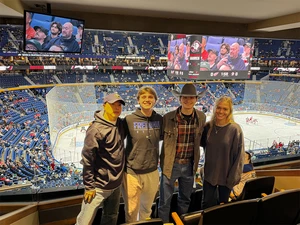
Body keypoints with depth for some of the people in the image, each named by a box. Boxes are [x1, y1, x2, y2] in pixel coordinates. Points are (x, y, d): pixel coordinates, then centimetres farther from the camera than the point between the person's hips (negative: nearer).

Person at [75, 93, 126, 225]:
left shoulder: (120, 124, 1)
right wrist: (89, 187, -14)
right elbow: (87, 160, -18)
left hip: (116, 183, 7)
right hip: (99, 186, -6)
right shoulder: (96, 129, -20)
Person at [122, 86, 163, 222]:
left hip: (152, 173, 3)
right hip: (132, 173, -3)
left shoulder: (159, 119, -2)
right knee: (131, 212, 11)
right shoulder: (129, 119, -13)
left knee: (146, 209, 24)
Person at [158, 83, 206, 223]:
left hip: (189, 165, 4)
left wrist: (196, 162, 11)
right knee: (165, 200, 9)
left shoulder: (201, 117, -6)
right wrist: (163, 162, -4)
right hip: (170, 164, -3)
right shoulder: (168, 117, -16)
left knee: (185, 198, 23)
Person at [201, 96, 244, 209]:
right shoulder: (208, 126, -4)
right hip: (209, 173, 3)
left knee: (223, 204, 17)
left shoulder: (235, 129, -15)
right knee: (207, 204, 12)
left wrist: (233, 177, -11)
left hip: (226, 175, -2)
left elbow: (239, 155, -12)